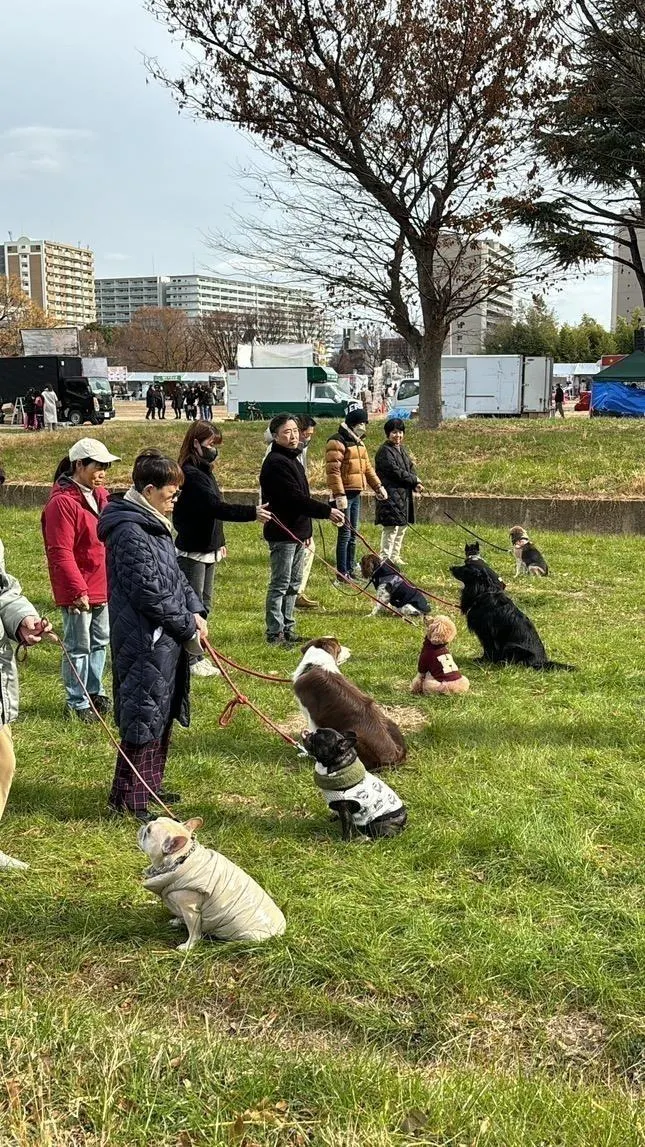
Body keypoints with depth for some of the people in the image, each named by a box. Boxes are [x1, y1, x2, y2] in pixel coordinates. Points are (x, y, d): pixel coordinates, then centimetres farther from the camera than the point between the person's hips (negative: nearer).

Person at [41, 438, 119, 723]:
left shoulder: (99, 494, 7)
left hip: (103, 586, 9)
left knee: (100, 641, 19)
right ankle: (77, 703, 15)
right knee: (79, 647, 3)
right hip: (78, 591, -8)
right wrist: (78, 590, -22)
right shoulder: (63, 502, -20)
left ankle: (94, 692, 35)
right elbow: (61, 553, -21)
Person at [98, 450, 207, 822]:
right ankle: (128, 798, 8)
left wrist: (195, 610, 3)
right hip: (144, 642, -10)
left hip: (165, 641, 10)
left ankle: (149, 784, 32)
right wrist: (188, 623, -13)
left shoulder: (155, 525, 12)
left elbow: (175, 575, 18)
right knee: (144, 717, -3)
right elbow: (150, 592, -23)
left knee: (163, 715, 19)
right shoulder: (130, 532, -20)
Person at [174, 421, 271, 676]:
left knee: (204, 605, 15)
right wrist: (252, 513, -34)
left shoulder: (204, 471, 12)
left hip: (208, 549, 10)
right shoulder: (190, 474, -19)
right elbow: (215, 507, -28)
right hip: (191, 551, -10)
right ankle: (190, 660, 7)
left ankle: (196, 654, 24)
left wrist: (219, 541, 21)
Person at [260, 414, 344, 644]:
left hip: (297, 533, 10)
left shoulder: (292, 459, 16)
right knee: (280, 584, -4)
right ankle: (275, 633, 3)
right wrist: (327, 511, -24)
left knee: (294, 583, 14)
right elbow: (295, 498, -24)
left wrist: (306, 531, 22)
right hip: (282, 534, -10)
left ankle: (287, 628, 22)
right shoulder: (276, 462, -16)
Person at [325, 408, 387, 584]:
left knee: (353, 534, 13)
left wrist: (378, 487, 20)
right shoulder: (337, 442, -13)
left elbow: (367, 467, 25)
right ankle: (342, 575, -4)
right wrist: (339, 495, -25)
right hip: (344, 494, -9)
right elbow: (333, 470, -20)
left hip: (356, 494, 9)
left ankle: (350, 571, 21)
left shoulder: (357, 442, 17)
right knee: (345, 535, -8)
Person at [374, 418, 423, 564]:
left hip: (404, 495, 10)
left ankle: (395, 557, 23)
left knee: (402, 526, 14)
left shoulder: (402, 449, 18)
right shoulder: (385, 451, -12)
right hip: (391, 495, -10)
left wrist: (416, 485, -3)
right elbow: (395, 471, -19)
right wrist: (415, 480, -9)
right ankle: (385, 558, -7)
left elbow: (410, 468, 16)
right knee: (392, 527, -11)